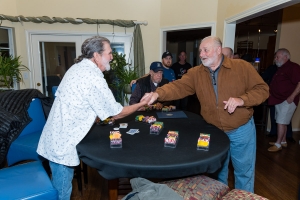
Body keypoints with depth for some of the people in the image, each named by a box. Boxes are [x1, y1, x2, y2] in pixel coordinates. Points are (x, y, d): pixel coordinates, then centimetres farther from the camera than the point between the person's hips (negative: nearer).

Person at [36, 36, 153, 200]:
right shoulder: (94, 78, -23)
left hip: (56, 138, 9)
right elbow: (117, 113, -15)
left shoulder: (78, 67, 6)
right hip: (63, 143, -9)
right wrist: (141, 104, -1)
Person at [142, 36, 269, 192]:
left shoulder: (242, 67, -10)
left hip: (241, 130, -2)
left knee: (244, 172, 14)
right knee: (217, 171, 22)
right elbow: (178, 87, -15)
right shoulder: (195, 73, -4)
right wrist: (158, 94, -32)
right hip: (214, 131, 3)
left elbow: (262, 89, -8)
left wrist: (242, 100, -26)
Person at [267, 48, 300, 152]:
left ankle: (278, 144, 3)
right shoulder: (281, 68, 17)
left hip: (287, 100, -9)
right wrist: (269, 91, 13)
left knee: (281, 122, -6)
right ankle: (283, 141, 26)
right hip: (279, 100, 9)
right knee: (282, 122, 15)